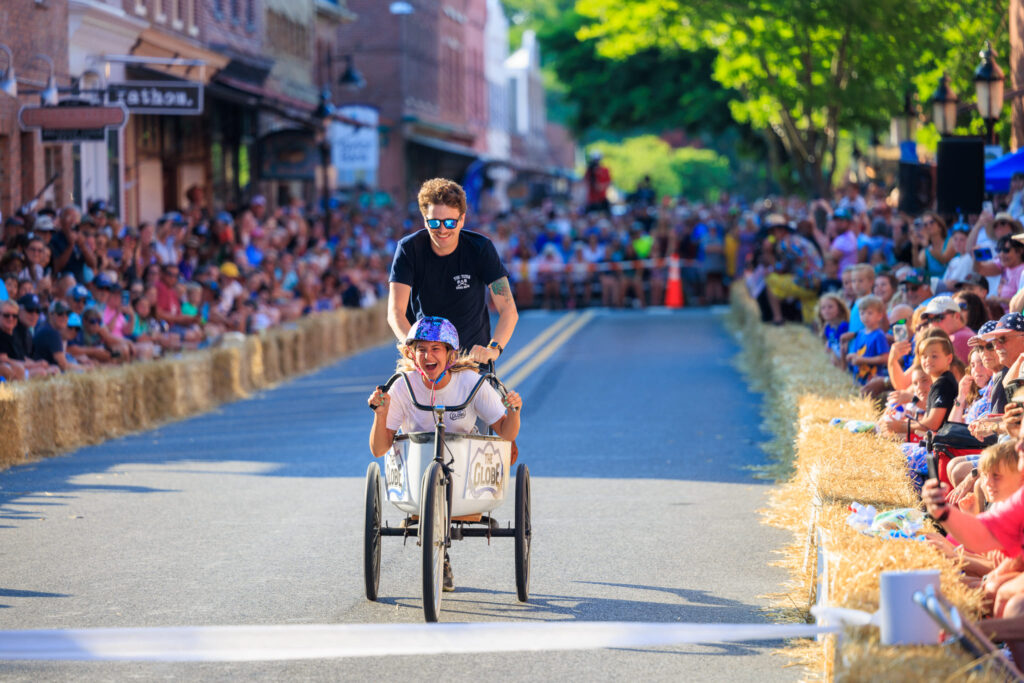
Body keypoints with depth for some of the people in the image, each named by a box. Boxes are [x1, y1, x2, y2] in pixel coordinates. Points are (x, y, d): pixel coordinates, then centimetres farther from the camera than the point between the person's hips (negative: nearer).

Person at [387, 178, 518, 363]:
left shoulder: (481, 248, -12)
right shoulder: (409, 248, -11)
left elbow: (508, 310, -20)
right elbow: (395, 311, -20)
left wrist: (494, 348, -39)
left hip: (474, 352, 0)